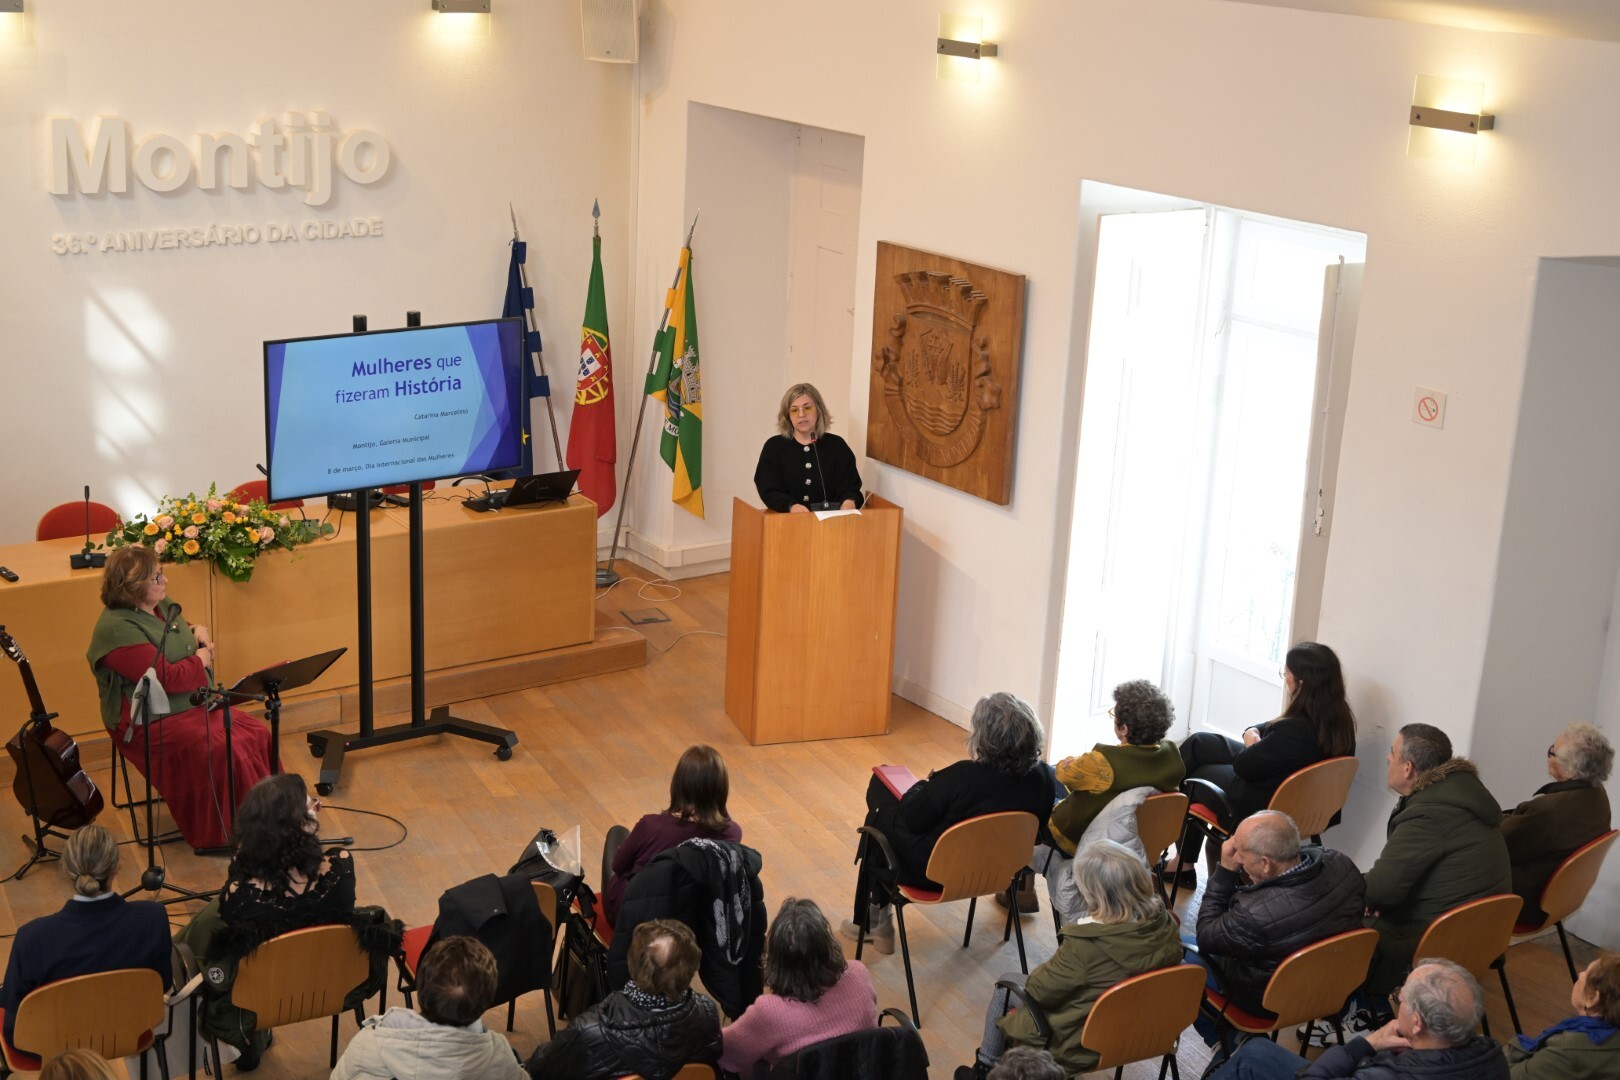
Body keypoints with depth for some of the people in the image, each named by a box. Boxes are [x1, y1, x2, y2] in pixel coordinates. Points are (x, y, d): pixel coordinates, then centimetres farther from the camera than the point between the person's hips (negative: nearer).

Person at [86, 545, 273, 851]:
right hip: (153, 722, -9)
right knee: (223, 752, -26)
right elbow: (167, 678, -25)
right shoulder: (117, 629, -21)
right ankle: (227, 834, -12)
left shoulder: (161, 605, 7)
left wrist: (198, 631, 7)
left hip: (196, 704, 9)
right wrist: (201, 659, -8)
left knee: (258, 735, -7)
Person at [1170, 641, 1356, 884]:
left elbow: (1244, 766, -23)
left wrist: (1251, 743, -4)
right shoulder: (1341, 719, -11)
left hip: (1263, 806, -8)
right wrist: (1252, 731, -7)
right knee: (1199, 742, 18)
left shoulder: (1296, 730, -37)